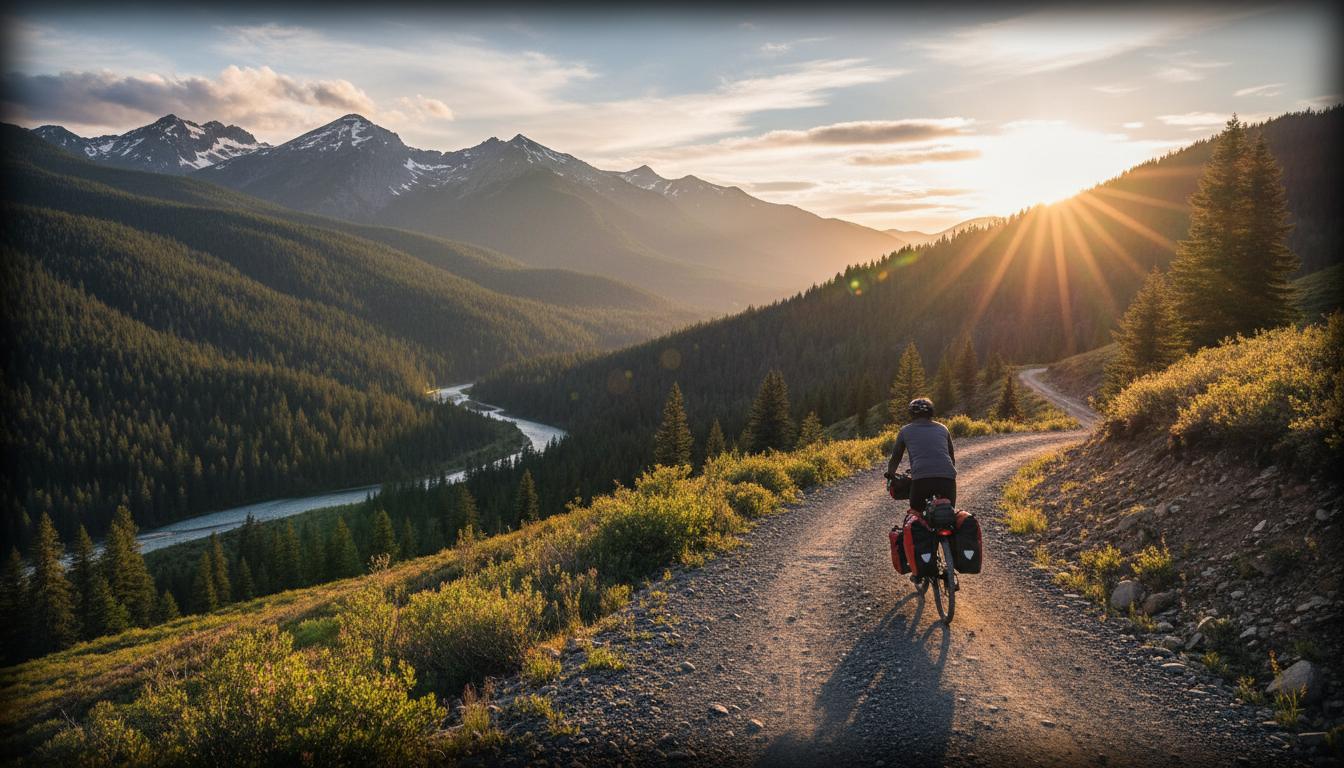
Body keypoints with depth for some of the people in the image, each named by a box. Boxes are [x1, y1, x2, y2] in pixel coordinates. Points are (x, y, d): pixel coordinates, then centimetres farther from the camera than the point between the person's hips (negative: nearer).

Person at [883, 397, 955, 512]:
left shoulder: (905, 431, 18)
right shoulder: (942, 429, 24)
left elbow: (895, 459, 25)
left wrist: (890, 474, 44)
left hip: (921, 479, -2)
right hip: (948, 477, 2)